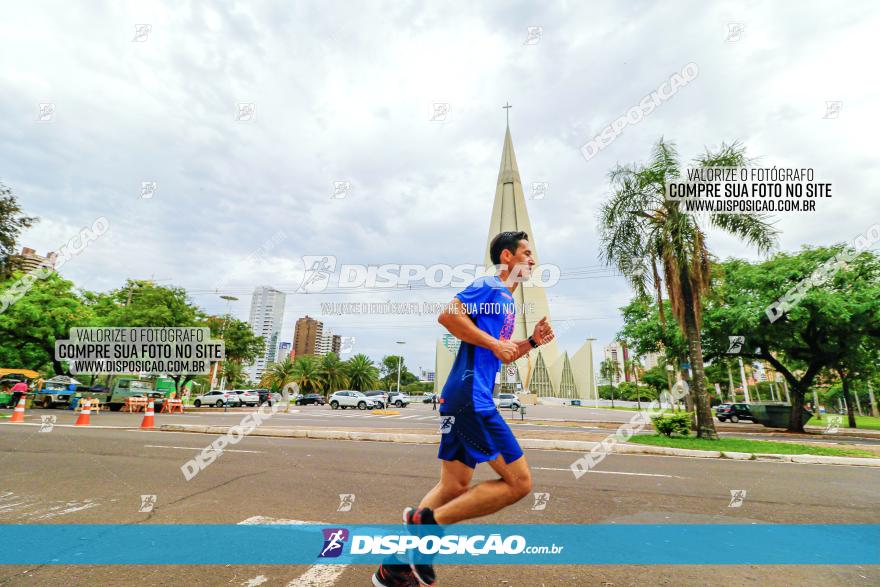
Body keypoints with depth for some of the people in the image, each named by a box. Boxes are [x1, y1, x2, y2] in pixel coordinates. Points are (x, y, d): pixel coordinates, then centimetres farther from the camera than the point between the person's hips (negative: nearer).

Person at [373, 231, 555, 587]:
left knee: (454, 487, 14)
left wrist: (532, 341, 14)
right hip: (470, 395, -10)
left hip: (462, 398, 10)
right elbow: (447, 315, -20)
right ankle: (428, 520, -1)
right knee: (519, 482, -4)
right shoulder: (489, 286, -4)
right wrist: (495, 343, -17)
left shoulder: (508, 301, 24)